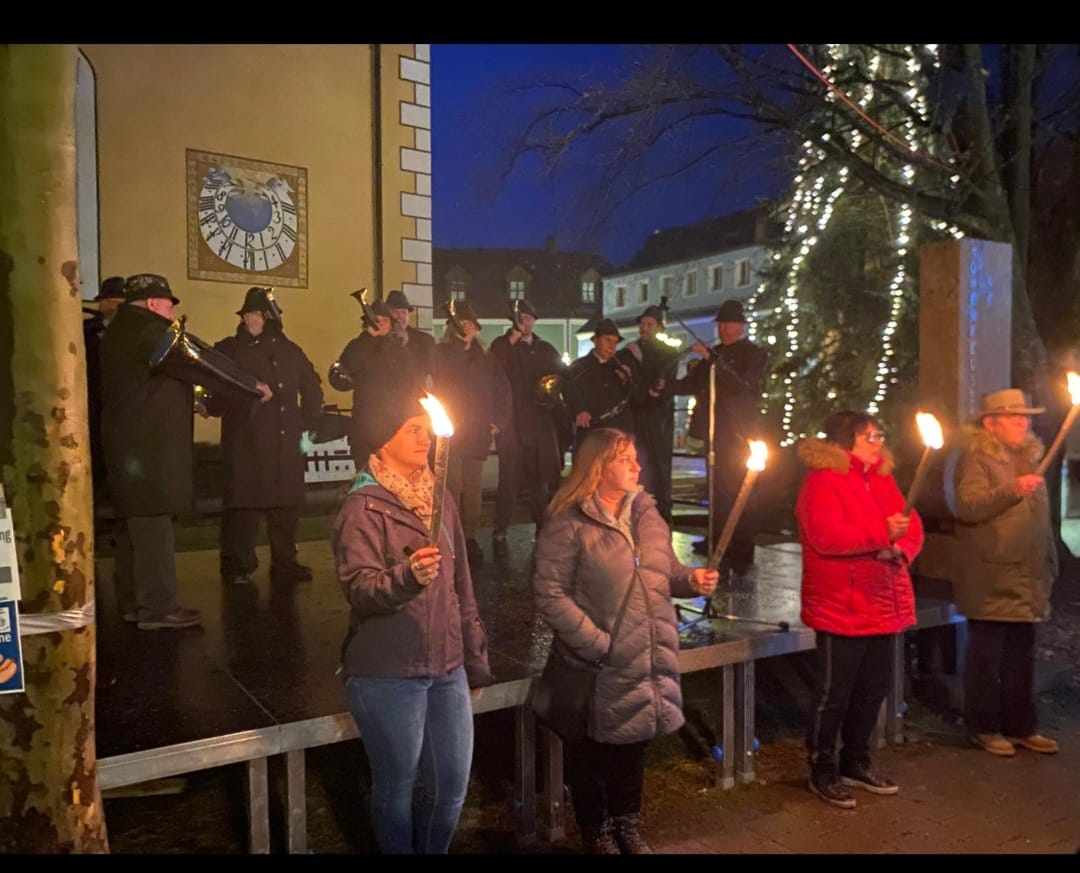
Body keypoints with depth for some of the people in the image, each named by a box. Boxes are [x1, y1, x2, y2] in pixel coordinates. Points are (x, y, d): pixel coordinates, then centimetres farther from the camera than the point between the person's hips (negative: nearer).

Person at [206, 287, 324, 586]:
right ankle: (236, 566, 8)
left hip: (286, 443, 3)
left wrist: (308, 423, 16)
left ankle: (284, 563, 17)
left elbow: (312, 388, 22)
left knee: (286, 505, 6)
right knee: (242, 504, -4)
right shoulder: (228, 349, 5)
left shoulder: (289, 351, 14)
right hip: (244, 442, -3)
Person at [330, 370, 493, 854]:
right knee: (396, 788, 9)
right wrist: (405, 577, -41)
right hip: (387, 675, -6)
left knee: (452, 786, 14)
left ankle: (432, 851, 38)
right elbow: (359, 589, -22)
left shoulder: (439, 498, 8)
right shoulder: (363, 506, -11)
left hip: (446, 669, 6)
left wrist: (475, 658, 15)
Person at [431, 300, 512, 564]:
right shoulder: (440, 352, 4)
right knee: (452, 486, -8)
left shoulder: (486, 358, 16)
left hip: (477, 433, 4)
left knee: (472, 487, 6)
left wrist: (499, 421, 8)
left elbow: (502, 390, 17)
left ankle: (469, 536, 13)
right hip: (450, 431, -4)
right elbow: (441, 379, -14)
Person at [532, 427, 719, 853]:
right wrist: (596, 643, -21)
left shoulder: (646, 512, 7)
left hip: (649, 662, 7)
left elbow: (665, 571, 16)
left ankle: (628, 828, 44)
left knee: (634, 747, 23)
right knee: (591, 756, 12)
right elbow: (550, 594, -20)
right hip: (600, 668, -6)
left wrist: (692, 578, -6)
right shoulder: (569, 523, -16)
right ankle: (597, 836, 35)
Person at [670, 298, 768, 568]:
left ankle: (742, 553, 0)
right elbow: (692, 383, 12)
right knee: (719, 488, 14)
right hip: (718, 432, 7)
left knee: (738, 491, -6)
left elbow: (741, 386, -21)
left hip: (739, 433, -7)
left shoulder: (754, 354, -6)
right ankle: (717, 542, 25)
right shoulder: (715, 354, 14)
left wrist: (712, 359, -28)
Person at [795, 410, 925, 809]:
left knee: (873, 687, 17)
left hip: (884, 606, 9)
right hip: (841, 608, -8)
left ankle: (855, 762, 34)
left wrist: (901, 548, -11)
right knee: (834, 692, 1)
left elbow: (912, 525, 10)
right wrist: (882, 534, -27)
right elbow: (826, 537, -24)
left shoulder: (881, 479, 15)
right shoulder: (822, 481, -12)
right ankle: (822, 771, 17)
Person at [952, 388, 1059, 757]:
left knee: (1021, 658, 13)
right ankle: (984, 727, 14)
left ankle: (1021, 725, 24)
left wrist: (1050, 562, 19)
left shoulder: (1030, 456, 17)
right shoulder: (976, 457, -8)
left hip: (1026, 577, 7)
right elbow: (967, 506, -22)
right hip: (990, 579, -7)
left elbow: (1041, 516, 23)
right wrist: (1012, 490, -31)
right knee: (986, 656, 2)